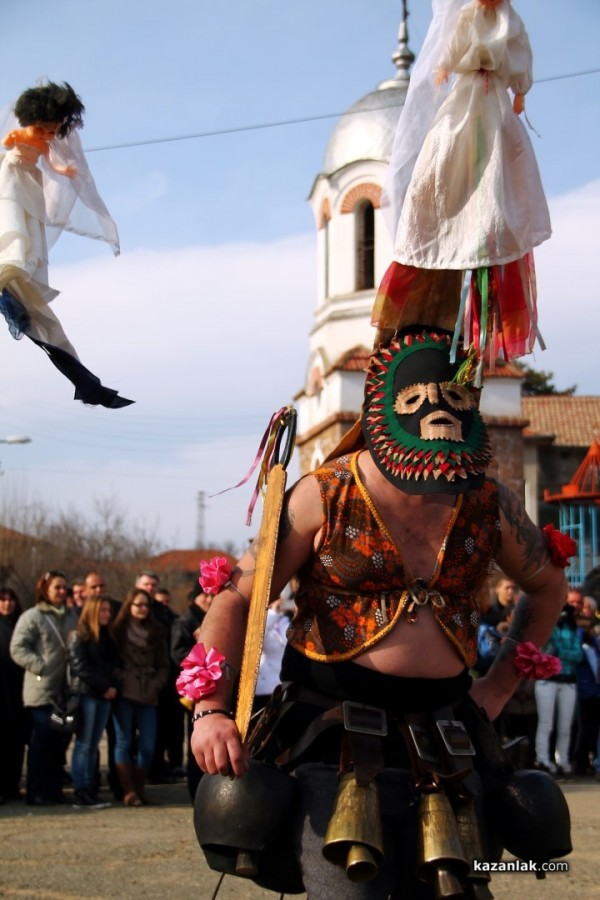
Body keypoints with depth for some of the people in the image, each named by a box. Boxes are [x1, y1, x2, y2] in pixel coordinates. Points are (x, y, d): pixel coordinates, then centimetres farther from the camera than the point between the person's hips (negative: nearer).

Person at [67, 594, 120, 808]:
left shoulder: (107, 637, 19)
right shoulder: (79, 636, -2)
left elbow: (114, 665, 16)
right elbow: (80, 667, -10)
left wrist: (113, 686, -2)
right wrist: (104, 687, -11)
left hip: (104, 696, 7)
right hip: (86, 694, -7)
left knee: (93, 745, 7)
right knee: (84, 744, -6)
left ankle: (90, 789, 8)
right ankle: (80, 792, -6)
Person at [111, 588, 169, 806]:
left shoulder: (156, 632, 13)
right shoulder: (119, 630, 4)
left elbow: (163, 665, 14)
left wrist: (157, 685, 0)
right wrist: (116, 682, -8)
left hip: (147, 696, 3)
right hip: (124, 694, -3)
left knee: (147, 746, -2)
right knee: (124, 743, -2)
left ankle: (140, 788, 11)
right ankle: (128, 791, 3)